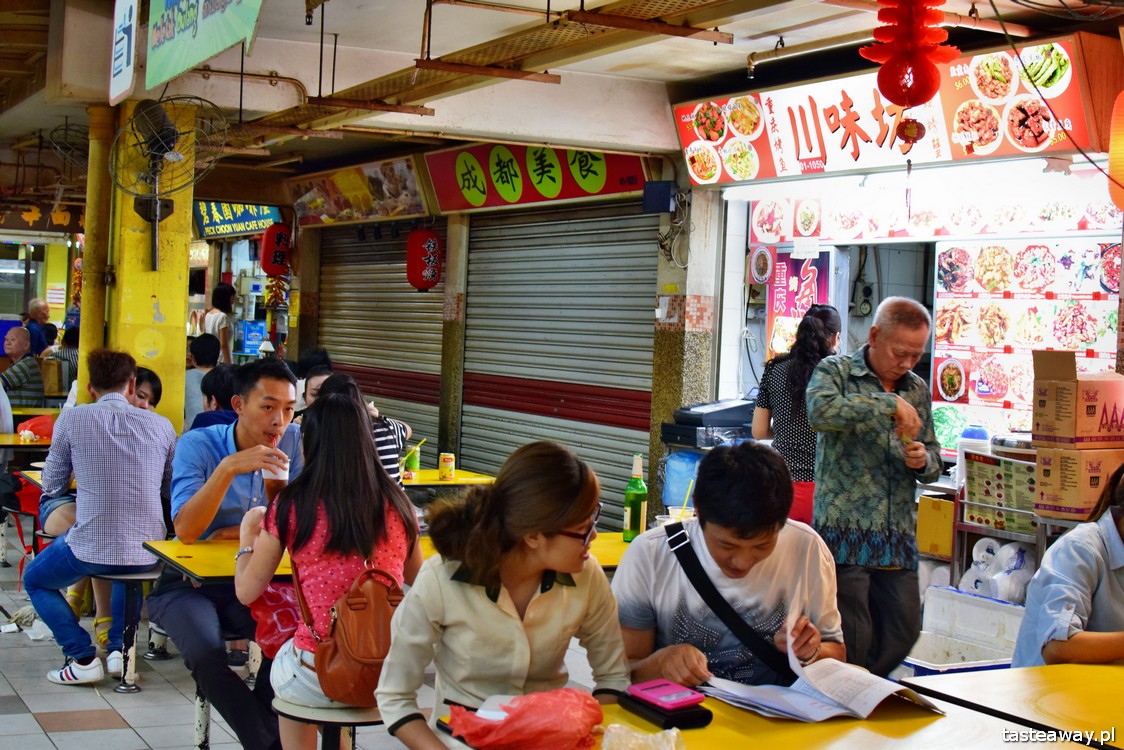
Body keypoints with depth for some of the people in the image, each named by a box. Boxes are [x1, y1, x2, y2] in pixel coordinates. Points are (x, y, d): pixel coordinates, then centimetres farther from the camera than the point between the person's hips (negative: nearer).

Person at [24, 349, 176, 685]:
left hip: (89, 547, -3)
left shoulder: (71, 420, -3)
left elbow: (52, 487, 7)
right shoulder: (161, 425, 2)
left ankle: (83, 658, 12)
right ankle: (119, 649, 26)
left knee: (35, 581, 26)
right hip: (147, 550, 4)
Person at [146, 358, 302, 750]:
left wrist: (243, 532, -13)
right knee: (206, 655, -30)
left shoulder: (295, 443, -5)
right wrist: (229, 467, -35)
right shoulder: (198, 445, -13)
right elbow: (186, 531, -25)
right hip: (187, 584, -2)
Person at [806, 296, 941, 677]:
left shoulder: (918, 390, 16)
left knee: (903, 631, 7)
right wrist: (889, 404, -23)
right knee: (852, 638, -7)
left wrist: (924, 460, -1)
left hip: (898, 538, 6)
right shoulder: (836, 371, -2)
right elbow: (820, 410, -25)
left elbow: (933, 462, 22)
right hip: (845, 532, -6)